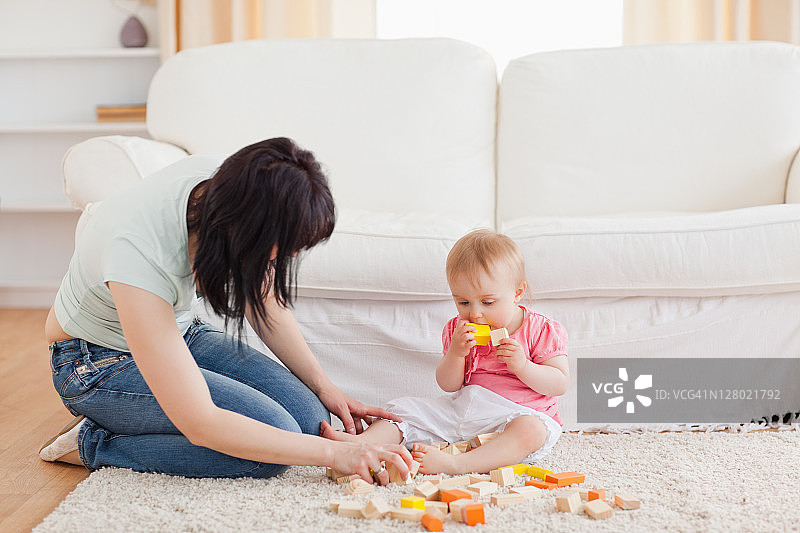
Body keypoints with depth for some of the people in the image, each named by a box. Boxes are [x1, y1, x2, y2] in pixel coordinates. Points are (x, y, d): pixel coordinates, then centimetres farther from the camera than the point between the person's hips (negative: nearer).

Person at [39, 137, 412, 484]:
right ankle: (95, 444, -7)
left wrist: (323, 387, -3)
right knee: (278, 432, -24)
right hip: (100, 362, -7)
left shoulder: (231, 181, -21)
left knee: (309, 417, -12)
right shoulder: (138, 251, -39)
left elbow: (263, 301, 0)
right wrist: (334, 454, -34)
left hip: (178, 331, 7)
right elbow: (200, 424, -37)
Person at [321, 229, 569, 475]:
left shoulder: (541, 330, -5)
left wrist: (522, 366, -24)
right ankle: (362, 442, -24)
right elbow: (448, 385, 2)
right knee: (405, 408, -2)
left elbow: (560, 384, -9)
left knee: (531, 431, -38)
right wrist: (456, 353, -17)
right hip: (462, 408, 5)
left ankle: (455, 464, -52)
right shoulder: (458, 330, 6)